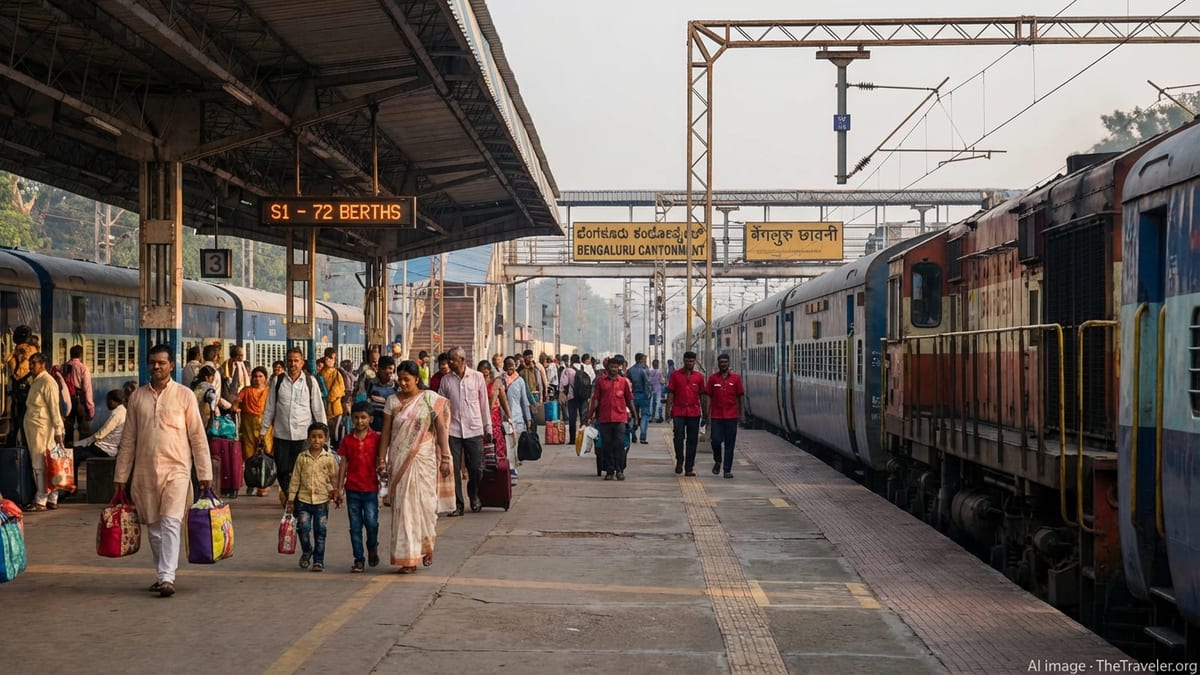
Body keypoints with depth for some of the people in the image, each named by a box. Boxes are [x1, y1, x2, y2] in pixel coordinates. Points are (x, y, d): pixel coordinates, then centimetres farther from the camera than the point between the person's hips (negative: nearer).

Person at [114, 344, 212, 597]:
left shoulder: (184, 395, -1)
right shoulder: (137, 397, 8)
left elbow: (198, 437, 0)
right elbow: (128, 440, 12)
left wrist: (204, 473, -3)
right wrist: (120, 476, 10)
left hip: (176, 469, -4)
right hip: (145, 472, 4)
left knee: (171, 524, -13)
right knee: (154, 526, 10)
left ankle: (167, 577, -17)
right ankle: (161, 574, 21)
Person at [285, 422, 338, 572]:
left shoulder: (329, 458, 1)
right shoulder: (302, 457, 2)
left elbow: (334, 478, 6)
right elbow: (295, 479, 5)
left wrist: (335, 492, -9)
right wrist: (291, 499, 5)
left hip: (322, 500, 0)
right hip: (303, 499, 0)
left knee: (320, 532, 3)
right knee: (303, 528, -9)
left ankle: (318, 561, 14)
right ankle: (306, 552, 18)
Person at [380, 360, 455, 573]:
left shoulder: (430, 399, -1)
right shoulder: (393, 401, 5)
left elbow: (441, 429, -1)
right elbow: (386, 433, 7)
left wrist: (445, 457, -5)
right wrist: (382, 459, 3)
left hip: (424, 460, -2)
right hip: (399, 461, 2)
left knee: (425, 504, 0)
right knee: (403, 507, 0)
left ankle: (427, 546, 26)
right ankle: (408, 558, 5)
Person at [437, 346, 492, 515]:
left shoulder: (477, 377, 2)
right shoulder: (446, 380, 3)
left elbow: (484, 404, 7)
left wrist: (488, 428, 7)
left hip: (474, 430, -1)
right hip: (453, 430, 1)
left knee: (476, 468, 3)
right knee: (454, 469, -1)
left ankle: (474, 495, 30)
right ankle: (457, 504, 9)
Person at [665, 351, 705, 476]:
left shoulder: (699, 377, 9)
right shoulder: (675, 375, 4)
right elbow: (670, 393, 4)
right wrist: (668, 410, -3)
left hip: (694, 413, 2)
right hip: (678, 412, -2)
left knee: (692, 440, 3)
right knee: (679, 438, -7)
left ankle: (689, 468, 8)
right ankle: (679, 461, 15)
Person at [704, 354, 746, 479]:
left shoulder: (736, 378, 4)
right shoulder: (713, 378, 4)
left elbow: (741, 397, 6)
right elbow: (707, 396, 4)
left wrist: (742, 413, 1)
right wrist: (707, 413, -3)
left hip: (731, 417, 0)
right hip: (716, 416, 0)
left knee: (729, 445, 1)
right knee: (716, 441, -5)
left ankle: (727, 470, 5)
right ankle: (717, 461, 23)